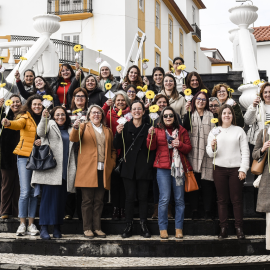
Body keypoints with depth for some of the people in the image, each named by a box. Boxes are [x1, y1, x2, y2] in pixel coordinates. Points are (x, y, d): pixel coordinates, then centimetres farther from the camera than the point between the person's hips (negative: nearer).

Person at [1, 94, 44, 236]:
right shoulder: (25, 117, -2)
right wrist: (8, 123, -45)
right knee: (24, 192, -6)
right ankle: (22, 224, 2)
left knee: (34, 192, 7)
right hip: (24, 157, -3)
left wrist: (43, 141, -8)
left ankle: (31, 223, 14)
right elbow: (18, 124, -23)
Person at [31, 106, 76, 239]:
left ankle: (57, 228, 12)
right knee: (48, 196, -9)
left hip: (64, 171, 5)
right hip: (50, 168, -5)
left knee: (61, 199, 5)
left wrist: (72, 170, 16)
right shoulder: (50, 124, 6)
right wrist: (44, 118, -34)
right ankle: (44, 228, -7)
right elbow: (40, 132, -16)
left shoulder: (69, 130, 21)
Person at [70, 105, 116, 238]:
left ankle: (97, 228, 13)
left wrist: (112, 163, 6)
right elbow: (73, 139, -8)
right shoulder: (84, 127, 9)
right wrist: (75, 128, -28)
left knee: (99, 201, 7)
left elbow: (113, 149, 21)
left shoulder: (107, 131, 20)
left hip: (103, 170, 3)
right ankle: (87, 228, 5)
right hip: (87, 169, -3)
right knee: (87, 200, -1)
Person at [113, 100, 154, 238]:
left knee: (143, 197, 3)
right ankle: (128, 226, 7)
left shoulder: (148, 127, 6)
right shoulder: (125, 127, 6)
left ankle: (144, 226, 10)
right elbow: (117, 146, 1)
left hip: (144, 168, 0)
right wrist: (118, 134, -15)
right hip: (129, 167, 0)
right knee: (130, 197, 0)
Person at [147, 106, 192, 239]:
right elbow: (151, 147, -1)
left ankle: (179, 229, 12)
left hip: (179, 167, 2)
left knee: (179, 199, 4)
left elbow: (189, 148, 10)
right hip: (163, 168, -2)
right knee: (164, 199, -5)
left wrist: (180, 145, -8)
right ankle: (163, 229, 4)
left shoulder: (181, 130, 12)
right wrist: (151, 135, -16)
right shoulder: (157, 130, 8)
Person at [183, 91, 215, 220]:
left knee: (207, 183, -3)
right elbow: (185, 128, -7)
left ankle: (208, 212, 2)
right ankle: (194, 211, 6)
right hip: (193, 154, 0)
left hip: (207, 153, 0)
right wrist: (188, 112, -14)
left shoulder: (211, 115, 13)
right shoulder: (190, 115, 12)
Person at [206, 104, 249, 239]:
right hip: (219, 169, 1)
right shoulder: (214, 131, 10)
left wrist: (243, 169, -6)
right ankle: (223, 229, 10)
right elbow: (210, 153, 6)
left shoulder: (239, 130, 6)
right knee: (222, 200, 4)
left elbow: (245, 151, 3)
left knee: (236, 199, 0)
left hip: (235, 169, -1)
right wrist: (212, 147, -16)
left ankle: (239, 228, 6)